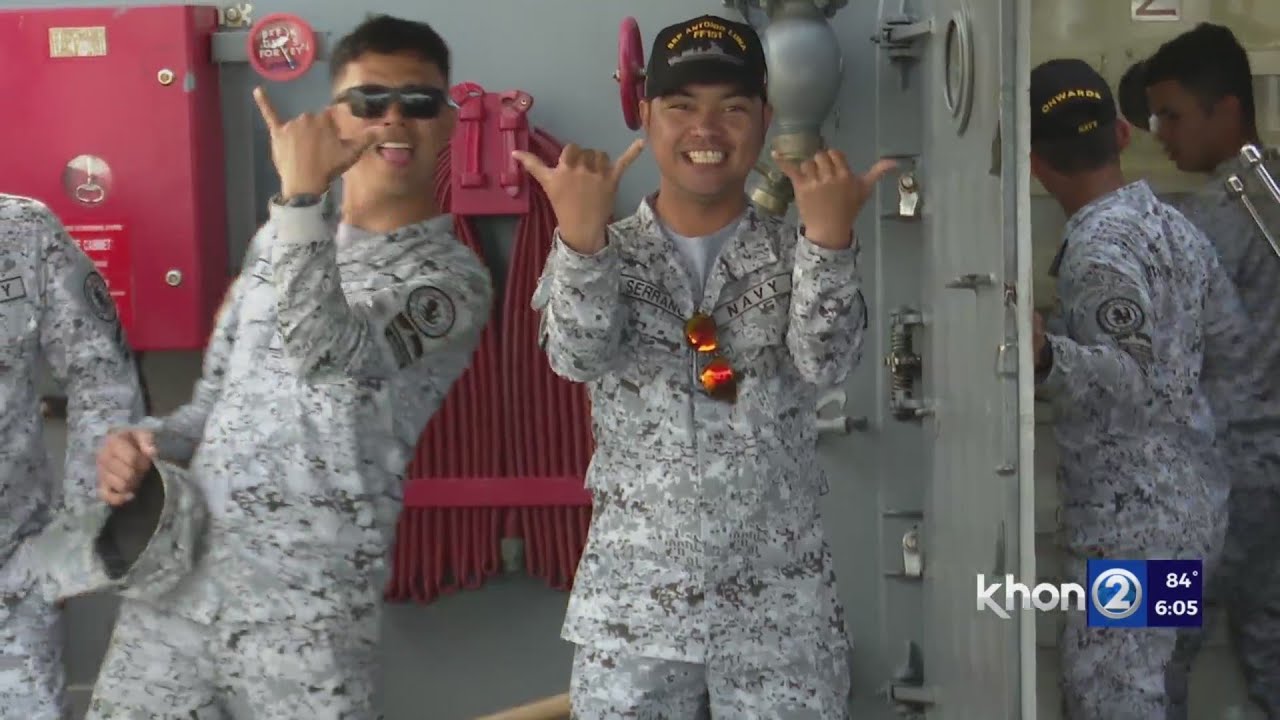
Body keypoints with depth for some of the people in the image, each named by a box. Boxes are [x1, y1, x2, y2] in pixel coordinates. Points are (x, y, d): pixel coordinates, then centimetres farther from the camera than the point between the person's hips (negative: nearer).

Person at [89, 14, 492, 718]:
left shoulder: (454, 277, -7)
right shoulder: (278, 240, 13)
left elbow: (326, 353, -24)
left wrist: (300, 191, -21)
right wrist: (148, 441, 0)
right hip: (174, 569, 5)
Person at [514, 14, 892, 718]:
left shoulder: (797, 256, 2)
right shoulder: (605, 252, 2)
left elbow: (825, 361, -14)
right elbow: (579, 356, -15)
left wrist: (830, 237, -28)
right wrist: (581, 235, -31)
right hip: (629, 600, 0)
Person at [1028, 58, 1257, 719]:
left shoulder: (1096, 247, -17)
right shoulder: (1173, 224, 9)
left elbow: (1132, 375, -27)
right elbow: (1229, 350, 15)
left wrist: (1046, 356, -43)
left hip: (1132, 517, -9)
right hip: (1194, 501, 9)